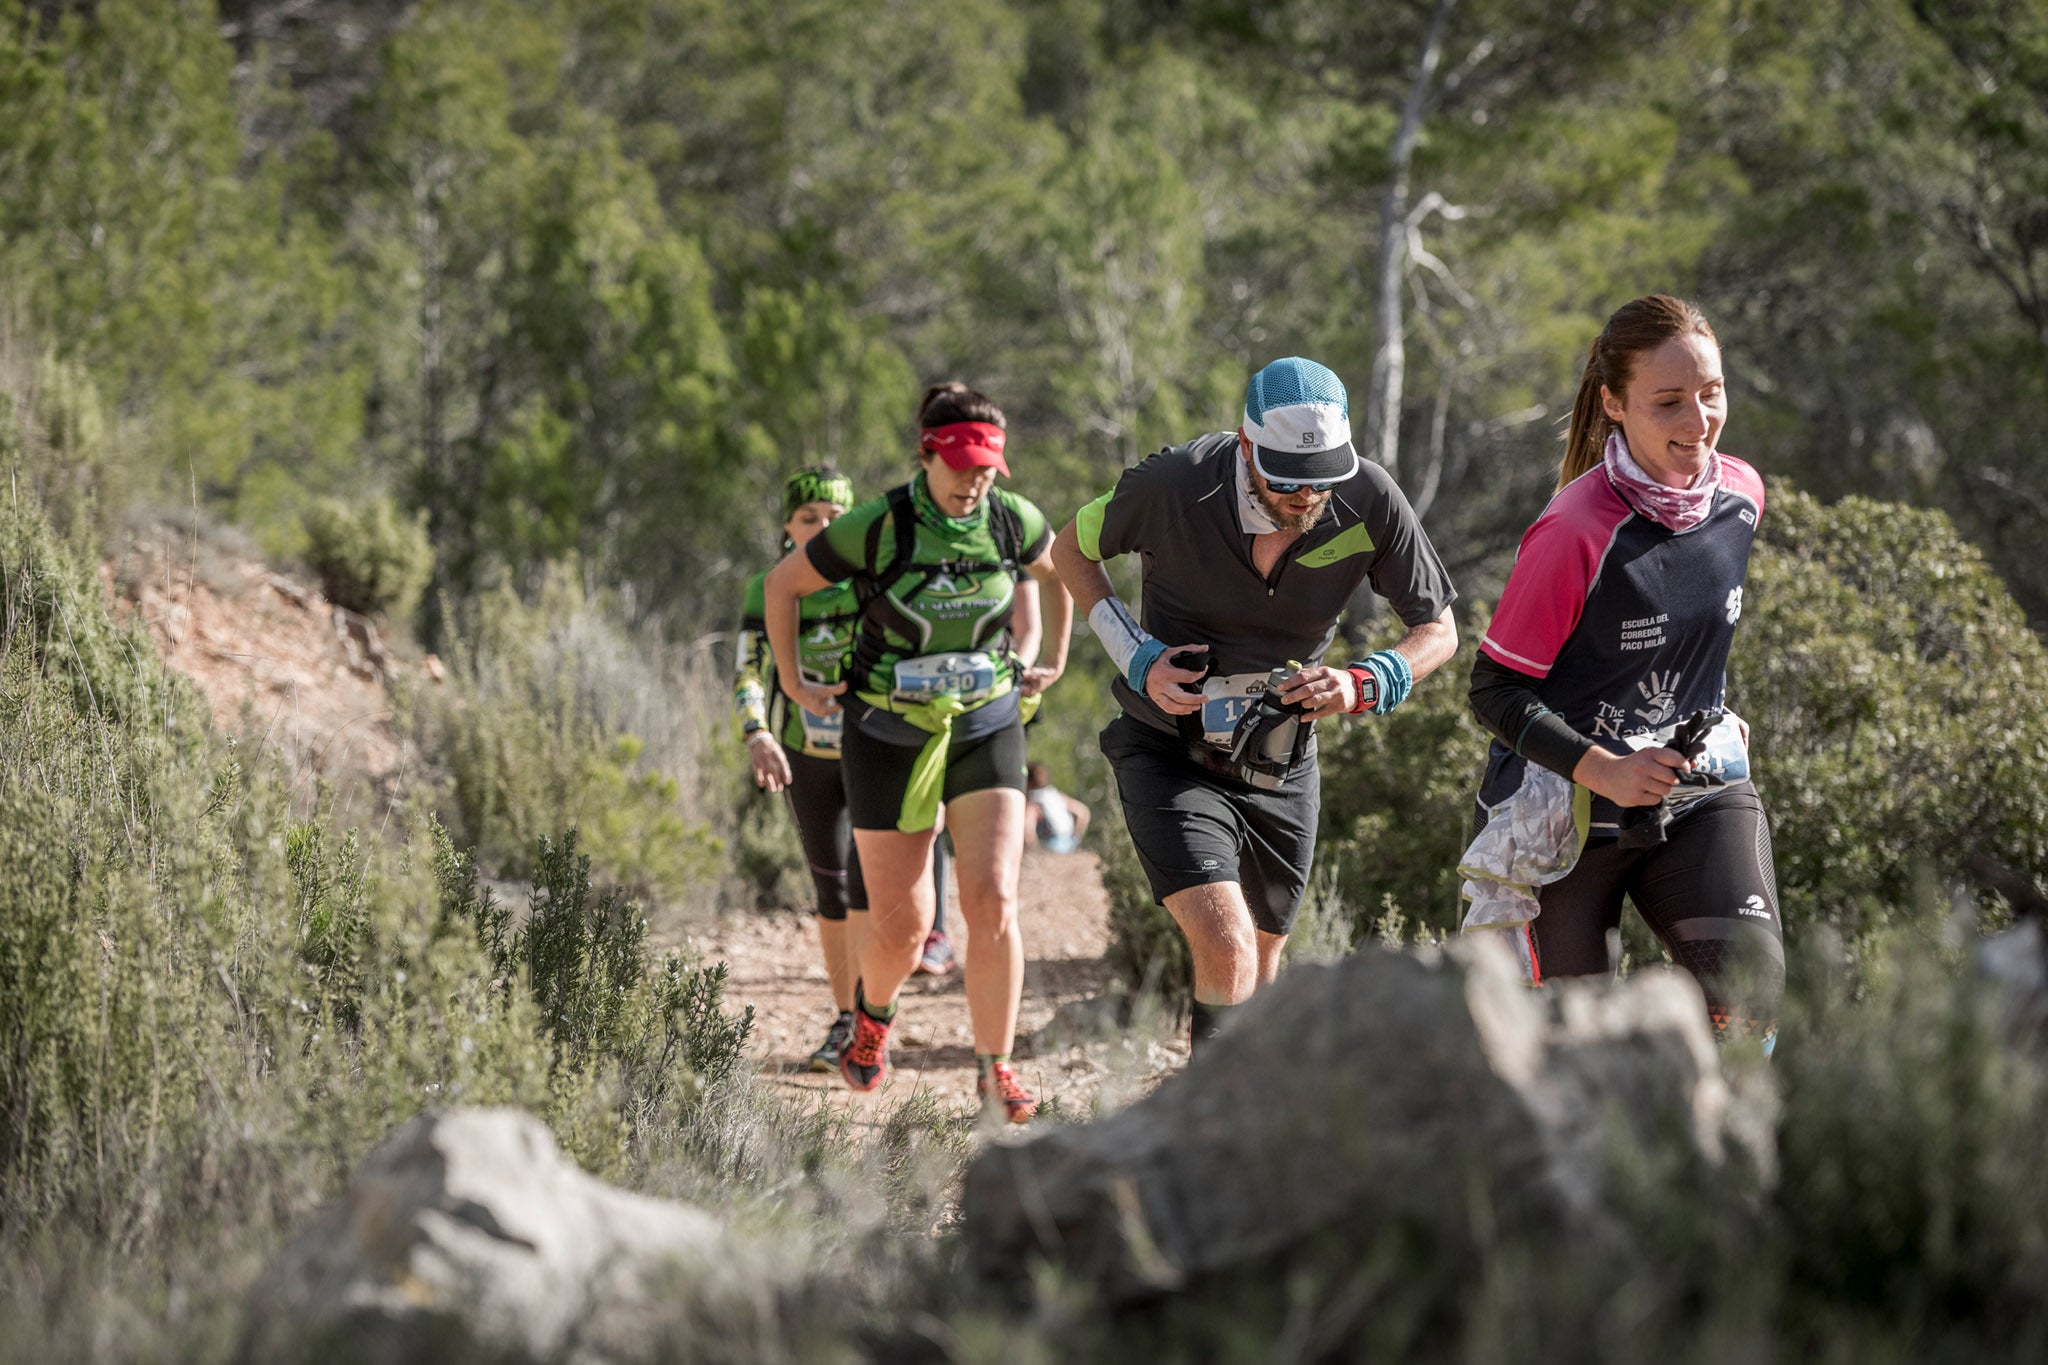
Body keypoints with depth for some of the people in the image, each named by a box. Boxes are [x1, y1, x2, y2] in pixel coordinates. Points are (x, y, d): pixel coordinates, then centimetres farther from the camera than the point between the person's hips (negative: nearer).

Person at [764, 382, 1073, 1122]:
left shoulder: (1011, 521, -7)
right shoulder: (876, 528, -17)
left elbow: (1059, 571, 17)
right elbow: (782, 584, -1)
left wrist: (1053, 663, 16)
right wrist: (793, 685, 3)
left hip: (986, 730, 2)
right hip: (889, 738, -2)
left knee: (993, 900, -15)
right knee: (900, 923, 3)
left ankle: (995, 1070, -5)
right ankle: (873, 1012, 37)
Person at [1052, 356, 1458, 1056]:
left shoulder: (1370, 502, -18)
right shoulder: (1174, 485, -23)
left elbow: (1438, 630, -5)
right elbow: (1072, 549, -2)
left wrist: (1362, 685, -24)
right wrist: (1137, 657, -14)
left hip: (1281, 768, 3)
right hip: (1172, 756, -3)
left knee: (1259, 968, 16)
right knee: (1227, 950, -23)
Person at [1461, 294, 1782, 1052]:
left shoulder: (1740, 495, -1)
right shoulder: (1576, 532, -21)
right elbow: (1494, 692, -15)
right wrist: (1602, 769, -25)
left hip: (1699, 788, 5)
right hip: (1567, 807, -4)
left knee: (1750, 975, -20)